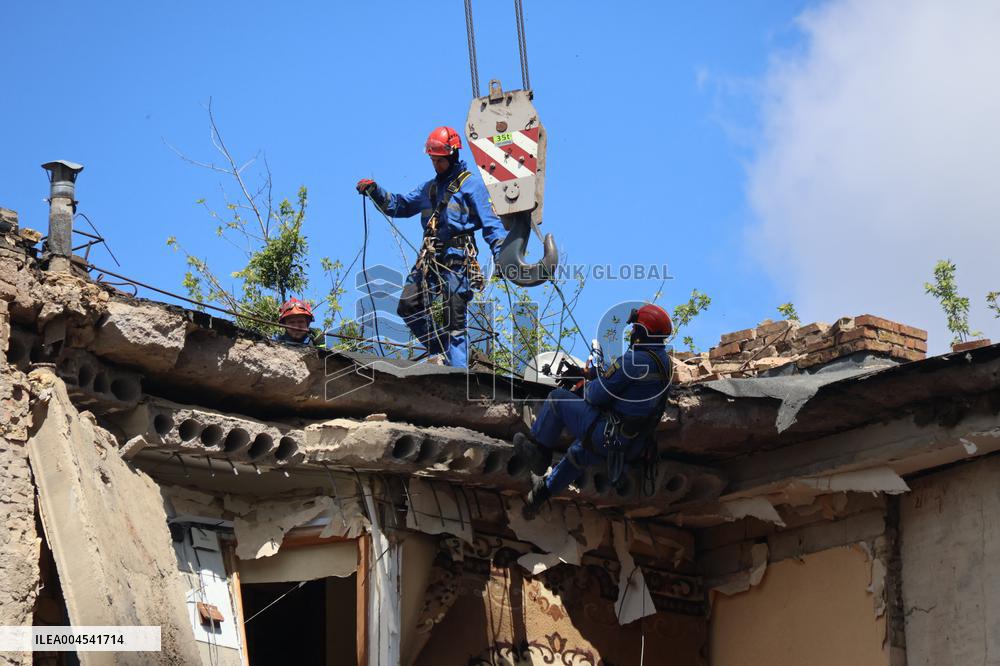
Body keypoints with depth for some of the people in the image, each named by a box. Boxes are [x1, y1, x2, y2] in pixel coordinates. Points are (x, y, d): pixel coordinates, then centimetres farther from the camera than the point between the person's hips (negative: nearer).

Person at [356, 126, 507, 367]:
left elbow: (490, 222, -4)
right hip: (429, 257, 7)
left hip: (457, 258, -7)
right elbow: (399, 205, 28)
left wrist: (501, 254, -15)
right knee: (408, 306, -1)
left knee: (455, 319, -9)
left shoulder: (471, 184, 1)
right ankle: (440, 350, 11)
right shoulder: (430, 188, 23)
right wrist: (375, 192, 11)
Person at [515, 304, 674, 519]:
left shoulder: (634, 360, -23)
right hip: (633, 445, 9)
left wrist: (588, 388, 4)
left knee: (557, 399, 4)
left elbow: (598, 395, -19)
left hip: (607, 435, -9)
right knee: (578, 454, 35)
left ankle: (537, 451, 16)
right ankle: (542, 491, 50)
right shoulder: (664, 361, 6)